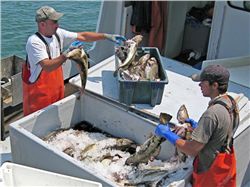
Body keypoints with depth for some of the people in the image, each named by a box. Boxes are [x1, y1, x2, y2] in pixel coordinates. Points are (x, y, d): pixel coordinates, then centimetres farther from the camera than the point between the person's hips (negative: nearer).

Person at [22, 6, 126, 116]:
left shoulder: (58, 34, -2)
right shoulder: (34, 42, -23)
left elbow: (83, 36, 2)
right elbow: (47, 67, -32)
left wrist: (107, 36, -4)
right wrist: (67, 54, -37)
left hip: (56, 88, 7)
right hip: (38, 92, -7)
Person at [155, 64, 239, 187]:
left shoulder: (212, 114, -33)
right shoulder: (230, 102, -5)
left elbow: (192, 150, -29)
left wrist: (167, 134, -20)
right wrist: (198, 126, 9)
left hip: (211, 171, -8)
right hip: (226, 163, 8)